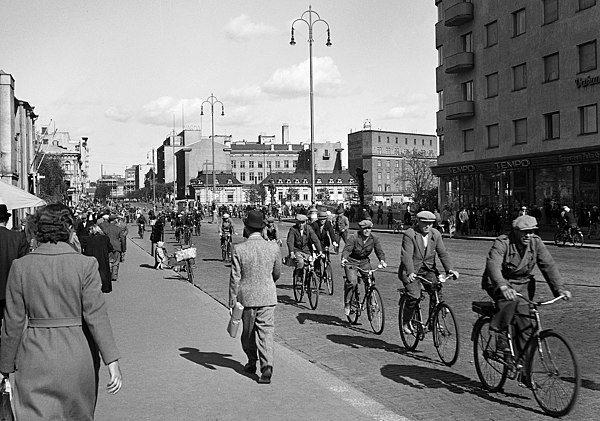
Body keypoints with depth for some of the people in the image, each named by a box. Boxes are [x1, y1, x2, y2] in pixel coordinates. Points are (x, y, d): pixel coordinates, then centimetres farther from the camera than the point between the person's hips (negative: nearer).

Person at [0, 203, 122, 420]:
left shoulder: (21, 266, -3)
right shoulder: (85, 264, -9)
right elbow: (96, 314, -13)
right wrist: (112, 361, -11)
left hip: (35, 357, 1)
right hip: (76, 355, -1)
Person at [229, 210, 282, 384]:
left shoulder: (239, 249, -12)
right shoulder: (273, 247, -5)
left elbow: (235, 278, -9)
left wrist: (232, 302, -2)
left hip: (246, 297, 0)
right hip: (268, 297, 1)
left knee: (248, 332, 17)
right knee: (266, 332, 3)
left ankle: (252, 362, 33)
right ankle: (266, 366, -10)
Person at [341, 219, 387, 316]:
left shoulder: (374, 239, -4)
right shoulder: (353, 238, -15)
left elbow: (379, 251, -9)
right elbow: (347, 249, -25)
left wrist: (382, 260, -30)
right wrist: (343, 258, -46)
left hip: (364, 262, 4)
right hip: (351, 262, -4)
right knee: (352, 282, -22)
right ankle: (347, 304, -5)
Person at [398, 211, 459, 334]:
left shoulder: (436, 234, 2)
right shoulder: (409, 234, -14)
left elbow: (442, 253, -2)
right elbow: (407, 255, -24)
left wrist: (450, 269, -17)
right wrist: (410, 272, -38)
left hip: (428, 269, 5)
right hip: (411, 271, -5)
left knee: (437, 292, -13)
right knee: (414, 296, -19)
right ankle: (406, 323, 2)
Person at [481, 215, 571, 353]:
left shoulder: (536, 242, -8)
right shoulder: (502, 243, -23)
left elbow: (549, 265, -12)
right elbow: (493, 264, -39)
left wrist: (559, 288, -25)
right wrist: (503, 286, -56)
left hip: (522, 284, 5)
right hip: (499, 283, -4)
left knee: (524, 320, -5)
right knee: (510, 301, -35)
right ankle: (502, 336, -18)